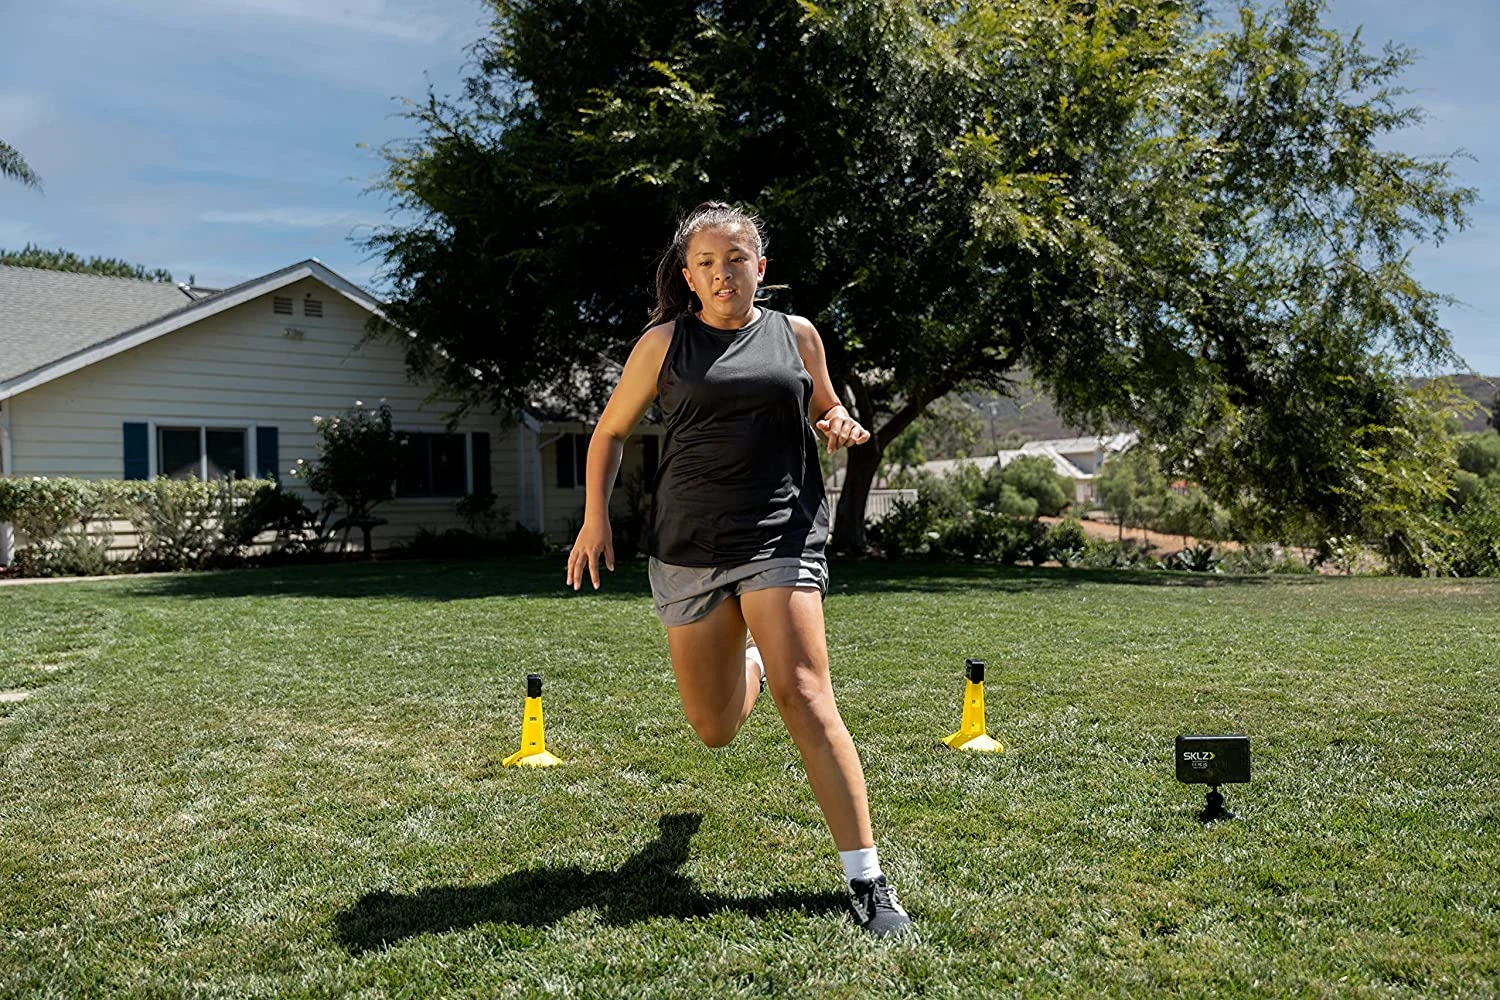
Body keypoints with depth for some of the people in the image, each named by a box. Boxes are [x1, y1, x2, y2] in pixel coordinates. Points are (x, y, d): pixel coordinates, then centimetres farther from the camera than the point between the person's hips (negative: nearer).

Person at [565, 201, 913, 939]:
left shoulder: (795, 334, 8)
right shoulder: (665, 343, 5)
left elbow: (825, 414, 23)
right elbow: (610, 432, 14)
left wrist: (842, 426, -1)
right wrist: (595, 516, 3)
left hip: (780, 536, -1)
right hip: (687, 547, 1)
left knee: (804, 698, -18)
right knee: (714, 731, 10)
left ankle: (868, 883, -11)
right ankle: (746, 666, 49)